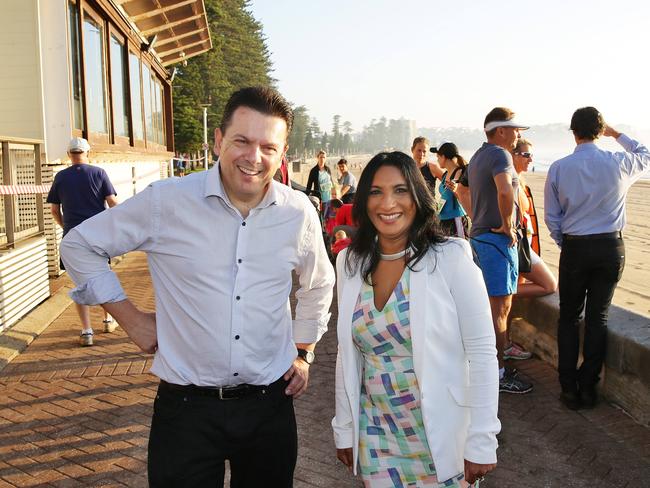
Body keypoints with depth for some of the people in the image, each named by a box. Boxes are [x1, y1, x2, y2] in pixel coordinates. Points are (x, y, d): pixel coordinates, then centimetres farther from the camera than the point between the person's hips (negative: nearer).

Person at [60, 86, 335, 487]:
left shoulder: (300, 213, -2)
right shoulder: (166, 202, -11)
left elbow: (318, 285, 18)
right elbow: (79, 245, 2)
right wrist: (130, 317, -2)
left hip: (271, 404, 3)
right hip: (187, 408, -2)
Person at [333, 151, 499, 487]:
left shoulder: (450, 258, -14)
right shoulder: (350, 261, 0)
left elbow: (482, 353, -13)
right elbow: (348, 353, 6)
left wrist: (481, 443, -13)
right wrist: (344, 428, 9)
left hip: (440, 434, -3)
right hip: (376, 434, 4)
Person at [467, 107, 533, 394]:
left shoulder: (477, 156, 15)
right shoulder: (500, 154, -16)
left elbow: (463, 190, 26)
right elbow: (505, 191, -34)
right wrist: (507, 225, -22)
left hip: (479, 234, 10)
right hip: (498, 239, -10)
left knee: (488, 304, 18)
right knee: (500, 308, -4)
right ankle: (497, 373, 3)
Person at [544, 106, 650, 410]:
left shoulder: (559, 168, -6)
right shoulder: (618, 164, -6)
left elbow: (551, 217, -1)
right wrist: (617, 134, 19)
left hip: (574, 248, -1)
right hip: (611, 248, 1)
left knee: (569, 317, 11)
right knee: (598, 317, 8)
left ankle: (569, 388, 14)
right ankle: (588, 387, 14)